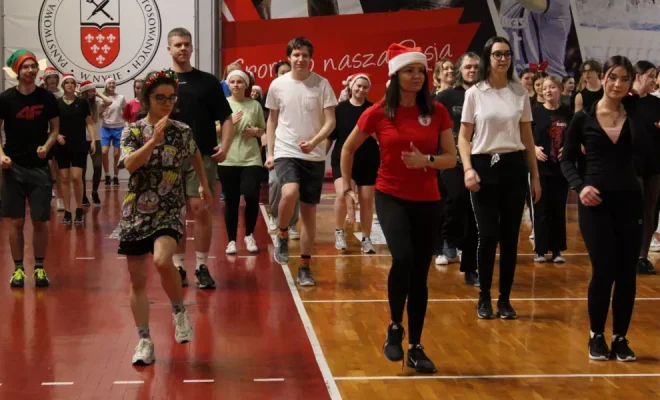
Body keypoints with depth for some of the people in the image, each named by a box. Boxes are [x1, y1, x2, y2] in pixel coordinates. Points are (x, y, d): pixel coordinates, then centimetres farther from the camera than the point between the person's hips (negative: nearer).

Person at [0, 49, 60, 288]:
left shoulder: (47, 98, 0)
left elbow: (55, 129, 9)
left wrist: (47, 146, -10)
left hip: (40, 167, 1)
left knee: (40, 220, 2)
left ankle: (39, 268, 16)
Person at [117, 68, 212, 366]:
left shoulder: (182, 131, 1)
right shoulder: (132, 131, -3)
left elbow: (195, 155, 22)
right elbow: (130, 164, -20)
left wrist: (204, 185, 32)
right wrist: (154, 140, -30)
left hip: (170, 211, -1)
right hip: (136, 213, 1)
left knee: (162, 261, -28)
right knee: (138, 280, 5)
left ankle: (179, 310, -1)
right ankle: (145, 341, 17)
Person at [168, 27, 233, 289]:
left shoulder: (207, 81, 5)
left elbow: (226, 117, 5)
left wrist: (225, 146, -9)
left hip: (202, 156, -1)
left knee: (200, 209, -4)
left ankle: (202, 267, 6)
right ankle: (178, 267, 14)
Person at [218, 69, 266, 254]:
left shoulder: (255, 105, 5)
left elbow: (263, 130, 14)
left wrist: (255, 131, -7)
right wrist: (229, 123, -13)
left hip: (251, 159, 0)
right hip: (228, 160, 0)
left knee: (252, 197, -12)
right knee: (231, 202, 3)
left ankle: (249, 235, 11)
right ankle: (231, 240, 16)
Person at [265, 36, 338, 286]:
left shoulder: (322, 84, -3)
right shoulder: (278, 85, 1)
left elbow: (330, 122, -5)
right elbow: (272, 120, 11)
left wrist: (314, 142, -22)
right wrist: (269, 152, 6)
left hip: (314, 156, 1)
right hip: (285, 152, -1)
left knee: (309, 210, 5)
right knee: (290, 193, -29)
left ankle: (305, 267, 15)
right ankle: (282, 235, 1)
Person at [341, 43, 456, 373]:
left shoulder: (437, 112, -1)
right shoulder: (378, 113, -5)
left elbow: (451, 158, 2)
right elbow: (348, 149, 9)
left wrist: (426, 160, -17)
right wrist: (346, 188, 7)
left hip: (427, 201, 2)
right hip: (391, 196, -2)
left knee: (420, 274, 5)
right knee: (403, 259, -24)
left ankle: (416, 348, 19)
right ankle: (394, 328, 1)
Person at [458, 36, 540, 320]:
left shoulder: (520, 93, 7)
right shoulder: (474, 94, 0)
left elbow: (527, 139, 11)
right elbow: (464, 137, 1)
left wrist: (535, 176, 10)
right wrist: (468, 169, -14)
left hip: (514, 167, 2)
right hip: (484, 166, -2)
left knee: (510, 237, 3)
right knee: (488, 236, -4)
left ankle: (505, 299, 14)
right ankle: (484, 298, 12)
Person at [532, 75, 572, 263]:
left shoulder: (568, 113, 3)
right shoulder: (535, 111, -1)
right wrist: (534, 149, -17)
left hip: (562, 167, 2)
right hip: (541, 167, -2)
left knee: (559, 209, 6)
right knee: (541, 209, 2)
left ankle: (557, 250, 15)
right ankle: (540, 250, 10)